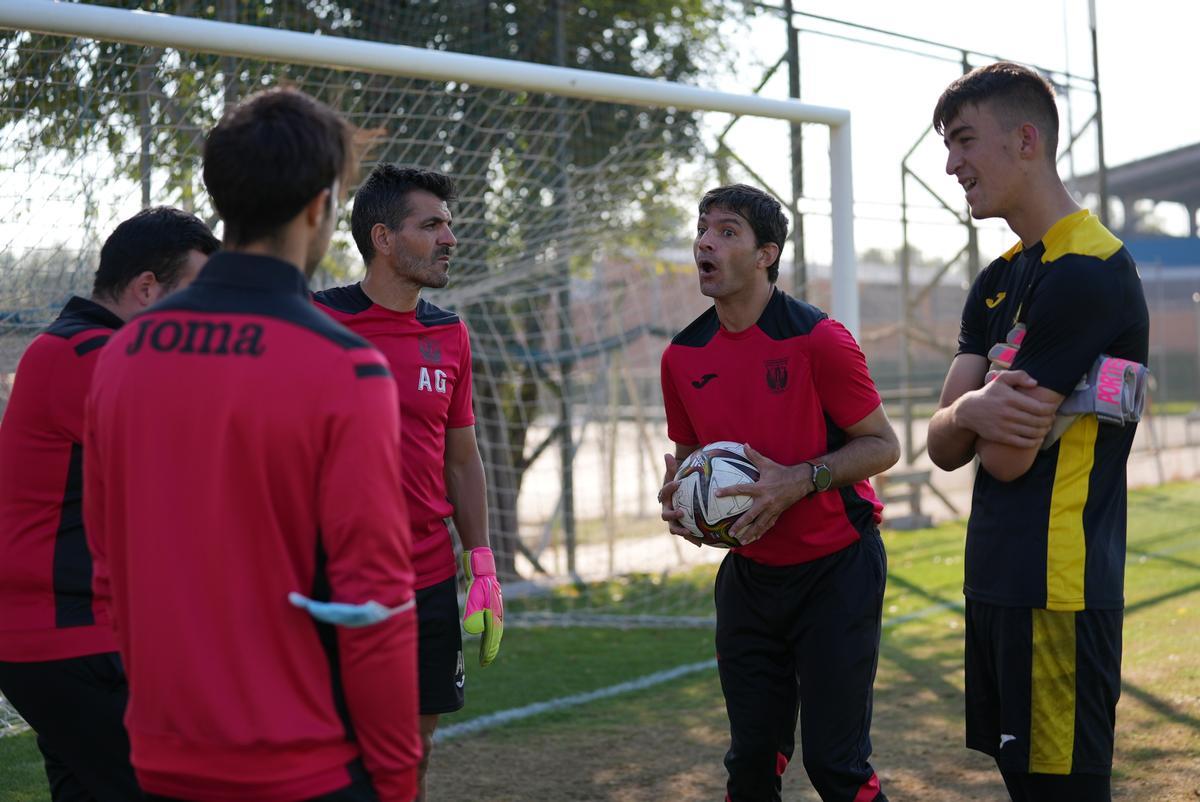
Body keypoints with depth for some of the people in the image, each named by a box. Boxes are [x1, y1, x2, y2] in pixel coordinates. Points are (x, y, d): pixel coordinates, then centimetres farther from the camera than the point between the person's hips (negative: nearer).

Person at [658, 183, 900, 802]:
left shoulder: (817, 339, -14)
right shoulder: (683, 356, 2)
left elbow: (882, 444, -9)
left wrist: (800, 480, -23)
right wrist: (676, 493, -5)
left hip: (836, 570, -5)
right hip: (748, 575, 5)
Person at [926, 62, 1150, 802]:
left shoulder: (1088, 272, -15)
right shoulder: (1000, 281, 14)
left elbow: (1007, 458, -17)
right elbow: (945, 449, 6)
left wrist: (992, 415, 2)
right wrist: (971, 411, -14)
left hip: (1057, 592, -9)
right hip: (997, 579, 9)